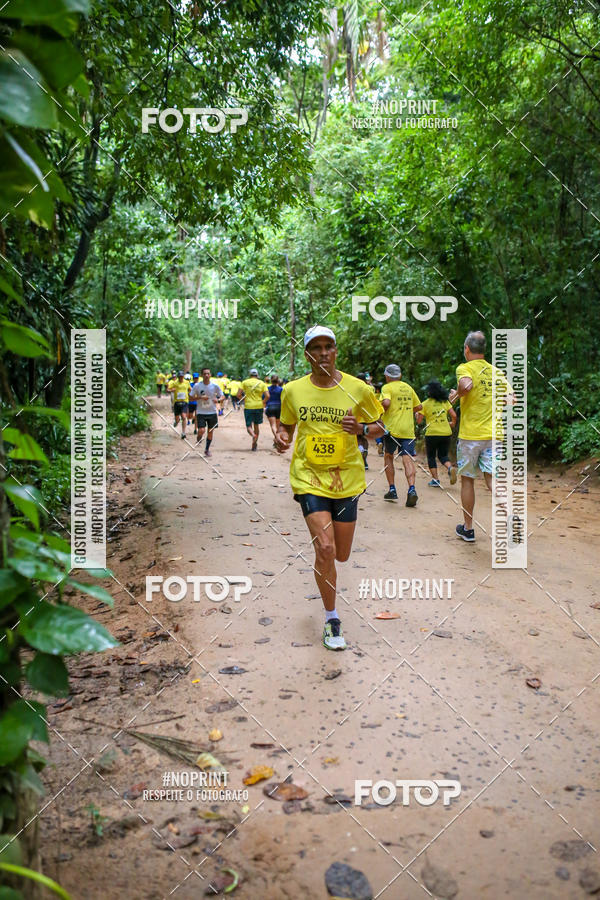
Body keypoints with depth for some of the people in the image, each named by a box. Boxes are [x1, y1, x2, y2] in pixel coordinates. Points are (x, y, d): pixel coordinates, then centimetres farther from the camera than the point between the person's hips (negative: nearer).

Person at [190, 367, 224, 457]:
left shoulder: (215, 386, -5)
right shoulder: (197, 386, -7)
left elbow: (222, 396, 4)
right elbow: (191, 397, -1)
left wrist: (217, 399, -18)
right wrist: (200, 397, -18)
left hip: (212, 412, 2)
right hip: (201, 412, -2)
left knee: (210, 432, 8)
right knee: (201, 431, -14)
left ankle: (207, 450, 26)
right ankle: (198, 439, 22)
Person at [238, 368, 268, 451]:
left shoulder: (245, 382, 1)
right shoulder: (262, 383, 3)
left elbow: (238, 395, -5)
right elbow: (267, 396, -5)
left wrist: (244, 400, 12)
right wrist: (263, 402, 12)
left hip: (248, 406, -2)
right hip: (259, 406, 2)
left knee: (249, 426, 6)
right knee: (256, 425, 17)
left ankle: (253, 435, -27)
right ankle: (254, 445, 19)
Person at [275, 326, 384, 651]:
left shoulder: (357, 388, -3)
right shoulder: (293, 390, -1)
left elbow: (379, 427, 7)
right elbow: (287, 425, 15)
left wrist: (361, 428, -15)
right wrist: (282, 438, -8)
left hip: (346, 478, 1)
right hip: (308, 477, -1)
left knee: (341, 555, 10)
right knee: (325, 549, -14)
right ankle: (331, 619, 7)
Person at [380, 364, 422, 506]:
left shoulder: (387, 387, -2)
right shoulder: (408, 387, 16)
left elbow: (386, 402, -20)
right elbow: (418, 406, 19)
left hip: (392, 428, -3)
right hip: (408, 429, 4)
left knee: (388, 456, 15)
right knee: (407, 458, -3)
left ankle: (392, 490, 13)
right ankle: (412, 489, -24)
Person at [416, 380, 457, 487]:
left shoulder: (425, 404, -2)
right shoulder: (445, 402, 7)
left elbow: (419, 421, -3)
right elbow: (454, 415, 3)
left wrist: (417, 415, 19)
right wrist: (452, 424, 23)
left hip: (432, 433, -3)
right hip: (446, 433, 3)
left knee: (431, 456, 12)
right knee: (443, 455, 16)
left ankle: (435, 480, 6)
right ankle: (450, 467, -15)